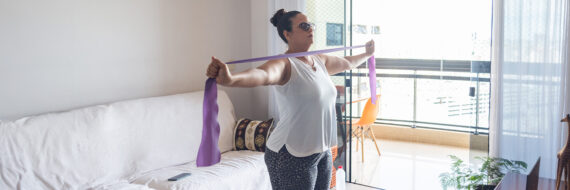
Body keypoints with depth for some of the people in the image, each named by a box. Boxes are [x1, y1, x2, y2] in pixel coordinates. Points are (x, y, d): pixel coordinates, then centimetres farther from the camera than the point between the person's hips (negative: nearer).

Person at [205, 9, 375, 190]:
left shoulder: (321, 61, 9)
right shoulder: (285, 64, -16)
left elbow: (347, 63, 30)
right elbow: (263, 75, -38)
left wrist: (367, 54, 45)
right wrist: (230, 79, -58)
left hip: (323, 152, 8)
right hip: (292, 156, -8)